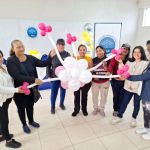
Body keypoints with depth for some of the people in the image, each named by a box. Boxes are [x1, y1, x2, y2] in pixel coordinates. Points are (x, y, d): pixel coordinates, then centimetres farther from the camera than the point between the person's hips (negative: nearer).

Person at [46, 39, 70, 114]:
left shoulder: (67, 54, -4)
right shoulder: (52, 53, -9)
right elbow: (48, 65, -4)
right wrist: (49, 75, -6)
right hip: (55, 77, -2)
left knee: (63, 91, 17)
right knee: (54, 92, 7)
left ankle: (61, 104, 40)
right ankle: (52, 107, 29)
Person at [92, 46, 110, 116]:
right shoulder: (93, 60, -4)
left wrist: (105, 66, -27)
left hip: (105, 82, -1)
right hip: (95, 81, 1)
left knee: (103, 96, 12)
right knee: (94, 96, 14)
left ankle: (101, 109, 34)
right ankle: (95, 108, 36)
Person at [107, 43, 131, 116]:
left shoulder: (129, 60, 1)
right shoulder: (115, 58, -6)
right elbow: (111, 66, -21)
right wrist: (109, 72, -41)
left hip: (124, 81, 2)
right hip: (115, 81, -1)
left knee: (121, 97, 11)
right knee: (115, 96, 13)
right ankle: (115, 110, 34)